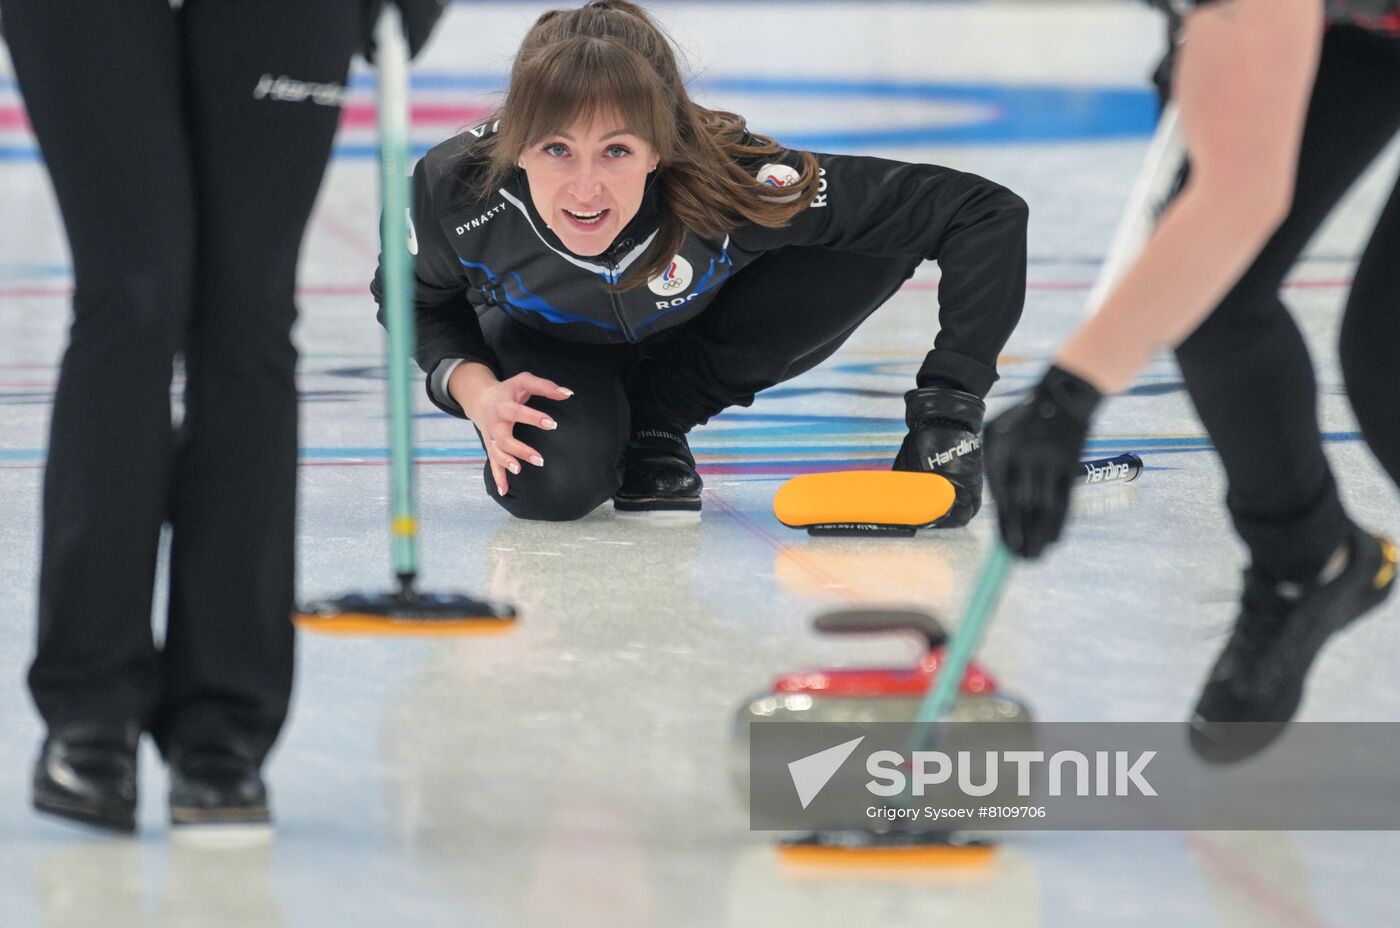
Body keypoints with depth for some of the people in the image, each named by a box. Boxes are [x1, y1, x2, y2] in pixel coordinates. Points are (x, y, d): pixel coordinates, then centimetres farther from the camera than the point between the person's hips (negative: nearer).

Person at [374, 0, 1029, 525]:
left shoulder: (731, 184, -42)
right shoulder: (454, 190, -36)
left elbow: (986, 213, -38)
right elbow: (416, 304, -10)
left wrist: (948, 408, -40)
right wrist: (470, 385, -29)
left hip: (696, 332, 1)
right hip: (548, 346, -1)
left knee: (883, 243, -28)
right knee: (550, 487, -34)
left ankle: (654, 420, -5)